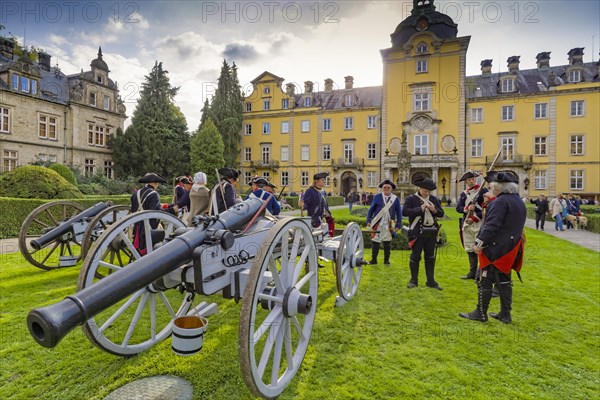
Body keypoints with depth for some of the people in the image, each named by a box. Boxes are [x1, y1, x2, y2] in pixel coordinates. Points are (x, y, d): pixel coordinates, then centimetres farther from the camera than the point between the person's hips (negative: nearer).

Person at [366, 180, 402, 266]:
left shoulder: (395, 199, 2)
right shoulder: (377, 197, 0)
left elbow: (399, 213, 5)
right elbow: (371, 209, 3)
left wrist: (398, 225, 1)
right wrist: (368, 221, -1)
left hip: (389, 225, 0)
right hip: (377, 224, 0)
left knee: (387, 243, 8)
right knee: (375, 242, 5)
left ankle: (386, 260, 22)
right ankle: (373, 260, 18)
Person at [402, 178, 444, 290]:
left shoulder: (434, 199, 11)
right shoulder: (411, 199, -4)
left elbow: (441, 213, 9)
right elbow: (404, 212, -17)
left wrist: (434, 210, -12)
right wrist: (420, 209, -22)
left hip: (431, 233, 5)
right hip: (417, 233, -4)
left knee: (430, 257, 10)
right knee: (415, 256, 3)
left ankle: (431, 281, 21)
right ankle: (414, 280, 16)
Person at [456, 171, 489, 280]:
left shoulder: (483, 190, -3)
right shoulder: (463, 194, 13)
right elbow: (458, 208, 7)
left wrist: (474, 218, -14)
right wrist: (467, 208, -14)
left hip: (479, 224, -6)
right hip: (466, 224, 6)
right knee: (470, 250, 12)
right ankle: (472, 272, 22)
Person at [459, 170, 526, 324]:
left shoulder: (501, 201, -18)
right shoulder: (519, 202, 13)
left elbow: (492, 225, -25)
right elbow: (516, 225, 19)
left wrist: (479, 243, -24)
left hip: (496, 248, -9)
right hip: (510, 249, 9)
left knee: (486, 281, 0)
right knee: (504, 280, 16)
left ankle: (481, 313, 8)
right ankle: (505, 314, 24)